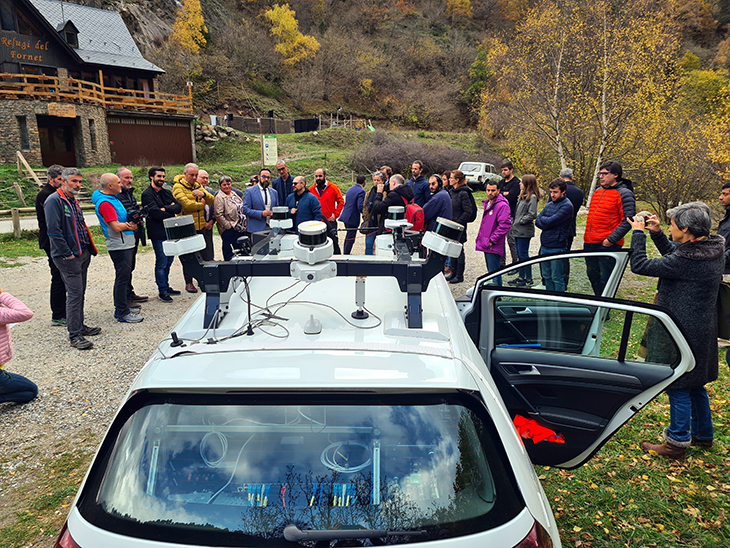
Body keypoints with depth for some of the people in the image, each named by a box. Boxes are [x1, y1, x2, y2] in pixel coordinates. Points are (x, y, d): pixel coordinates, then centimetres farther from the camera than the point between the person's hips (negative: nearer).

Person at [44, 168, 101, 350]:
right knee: (75, 293, -9)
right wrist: (68, 254, -18)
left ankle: (79, 326, 26)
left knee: (80, 292, 15)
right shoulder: (54, 201, -12)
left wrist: (88, 251, 15)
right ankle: (74, 335, -6)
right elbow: (54, 231, -19)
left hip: (82, 253, 9)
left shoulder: (73, 201, 17)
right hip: (68, 257, -9)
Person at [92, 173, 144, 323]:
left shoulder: (113, 198, 14)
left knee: (123, 277, 17)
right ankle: (123, 313, 0)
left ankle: (121, 309, 27)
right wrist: (131, 225, -5)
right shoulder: (105, 203, -18)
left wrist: (128, 224, -4)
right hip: (119, 246, -10)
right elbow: (116, 227, -24)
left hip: (126, 244, 10)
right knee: (122, 278, -6)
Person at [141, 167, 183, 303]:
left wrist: (166, 209, -14)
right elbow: (156, 213, -18)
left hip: (170, 231, 7)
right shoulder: (147, 194, -7)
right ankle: (162, 292, 3)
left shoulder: (167, 192, 15)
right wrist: (172, 214, -6)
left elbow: (179, 207, 3)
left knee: (169, 261, 14)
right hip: (158, 233, -7)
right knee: (161, 263, -4)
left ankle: (166, 287, 26)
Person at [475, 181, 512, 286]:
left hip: (494, 247, -10)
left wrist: (492, 240, -20)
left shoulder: (502, 205, -15)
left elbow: (505, 225, -24)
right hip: (486, 245, 10)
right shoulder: (487, 203, 15)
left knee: (494, 273, -6)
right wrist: (480, 237, 18)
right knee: (490, 272, 18)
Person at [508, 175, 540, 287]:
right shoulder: (522, 196, 14)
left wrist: (520, 221, -14)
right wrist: (514, 224, 10)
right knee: (519, 255, 14)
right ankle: (521, 277, 24)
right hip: (517, 230, 9)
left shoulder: (532, 197, -14)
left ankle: (529, 279, 6)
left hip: (524, 231, -9)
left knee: (524, 255, -3)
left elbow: (532, 215, -21)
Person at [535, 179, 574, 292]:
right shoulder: (549, 204, 14)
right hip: (544, 246, 8)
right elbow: (537, 221, 7)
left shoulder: (566, 206, -11)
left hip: (557, 247, -8)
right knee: (546, 277, 15)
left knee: (557, 278, -1)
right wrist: (546, 223, -11)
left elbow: (550, 222, -18)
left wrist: (542, 220, 1)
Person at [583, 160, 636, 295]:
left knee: (605, 279, -3)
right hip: (590, 243, 8)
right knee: (592, 275, 15)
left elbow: (628, 220, -14)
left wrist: (611, 239, -19)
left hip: (608, 244, -8)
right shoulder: (597, 192, 17)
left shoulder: (624, 194, -6)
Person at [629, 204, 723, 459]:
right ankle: (703, 434, 39)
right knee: (695, 384, 23)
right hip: (702, 329, 9)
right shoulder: (714, 250, 0)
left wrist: (638, 233, -11)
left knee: (678, 387, 4)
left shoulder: (687, 261, -28)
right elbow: (674, 254, 17)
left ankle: (677, 443, 18)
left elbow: (639, 265, -22)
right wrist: (656, 233, 8)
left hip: (681, 332, -9)